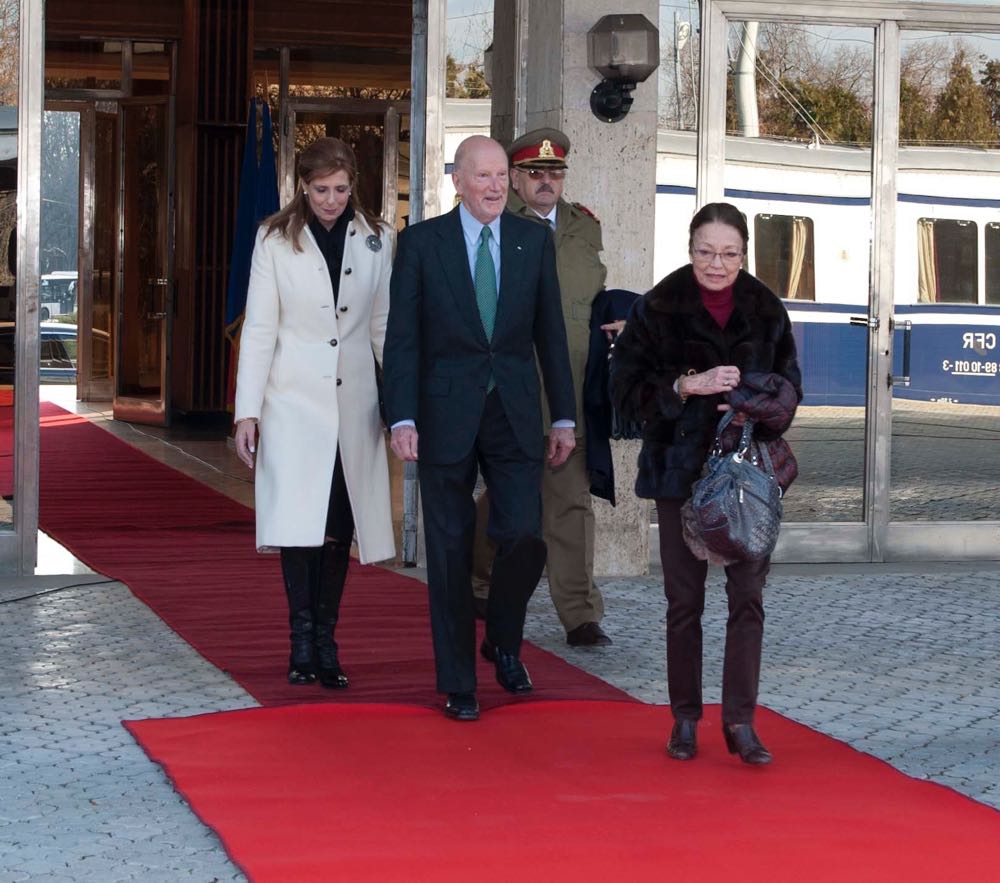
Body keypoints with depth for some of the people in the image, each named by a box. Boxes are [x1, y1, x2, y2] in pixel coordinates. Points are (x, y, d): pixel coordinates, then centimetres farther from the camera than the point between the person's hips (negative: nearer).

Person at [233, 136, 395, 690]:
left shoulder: (374, 239, 6)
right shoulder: (276, 239, 0)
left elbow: (384, 326, 11)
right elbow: (259, 328, 0)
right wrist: (248, 411, -5)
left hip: (355, 401, 2)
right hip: (295, 400, -2)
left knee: (339, 527, 3)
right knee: (299, 519, -10)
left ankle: (325, 642, 10)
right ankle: (303, 639, -4)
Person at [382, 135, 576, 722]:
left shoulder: (535, 240, 7)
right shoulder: (422, 242, 0)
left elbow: (550, 332, 9)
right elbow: (403, 337, -2)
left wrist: (564, 417, 6)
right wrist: (402, 418, -11)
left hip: (515, 414, 2)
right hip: (446, 416, -1)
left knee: (525, 537, -9)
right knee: (451, 554, 3)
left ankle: (504, 641, 19)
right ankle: (458, 683, 13)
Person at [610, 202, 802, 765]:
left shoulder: (766, 311, 4)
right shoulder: (658, 310, -2)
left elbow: (789, 386, 9)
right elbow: (626, 386, -5)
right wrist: (689, 385, -19)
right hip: (682, 468, -1)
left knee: (749, 595, -3)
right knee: (684, 598, 5)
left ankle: (741, 720, 2)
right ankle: (685, 719, 14)